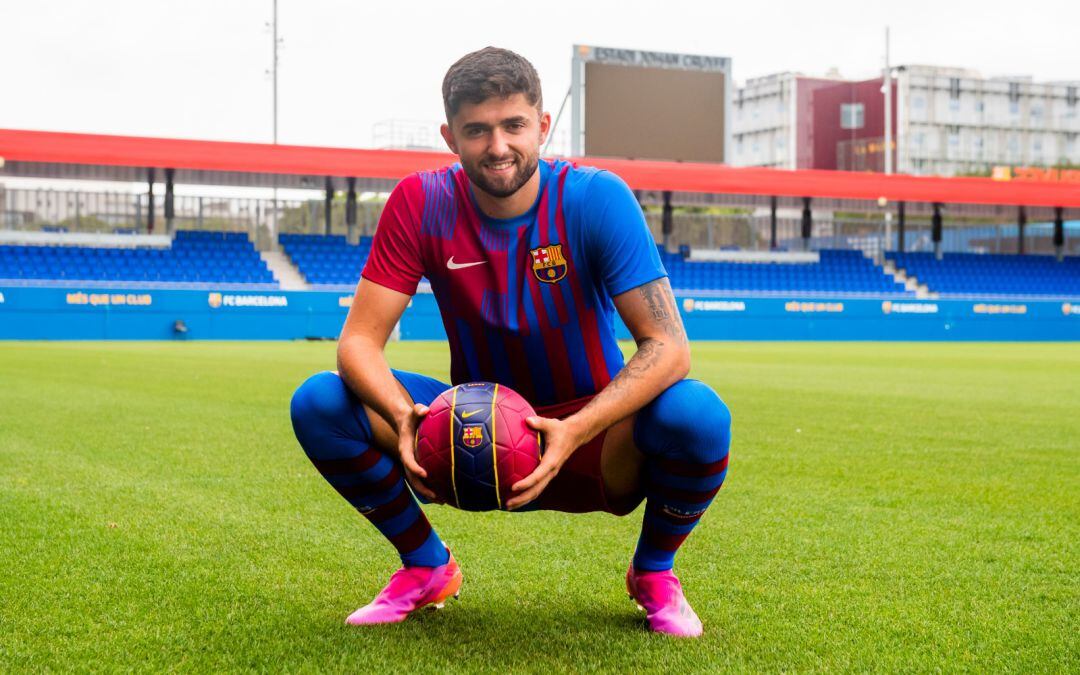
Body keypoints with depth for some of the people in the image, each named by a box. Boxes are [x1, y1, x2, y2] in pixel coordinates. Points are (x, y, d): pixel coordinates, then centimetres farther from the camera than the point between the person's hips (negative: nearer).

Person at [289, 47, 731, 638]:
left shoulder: (596, 198, -17)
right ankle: (426, 566, 6)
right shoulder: (420, 204, -10)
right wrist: (404, 416, -35)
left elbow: (667, 346, -22)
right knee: (318, 403, -20)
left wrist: (574, 433, -37)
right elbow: (359, 339, -13)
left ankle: (653, 573, 1)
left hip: (593, 441, -1)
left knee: (698, 414, -33)